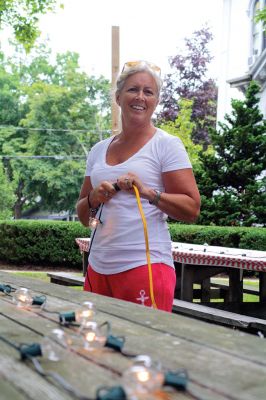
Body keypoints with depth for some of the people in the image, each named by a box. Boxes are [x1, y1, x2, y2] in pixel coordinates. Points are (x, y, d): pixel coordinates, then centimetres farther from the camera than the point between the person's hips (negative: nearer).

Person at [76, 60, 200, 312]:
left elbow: (192, 209, -7)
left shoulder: (167, 145, -1)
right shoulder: (99, 150, 13)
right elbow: (83, 217, 17)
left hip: (145, 265, -4)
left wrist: (148, 192, -20)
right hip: (98, 267, 5)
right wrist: (94, 199, -4)